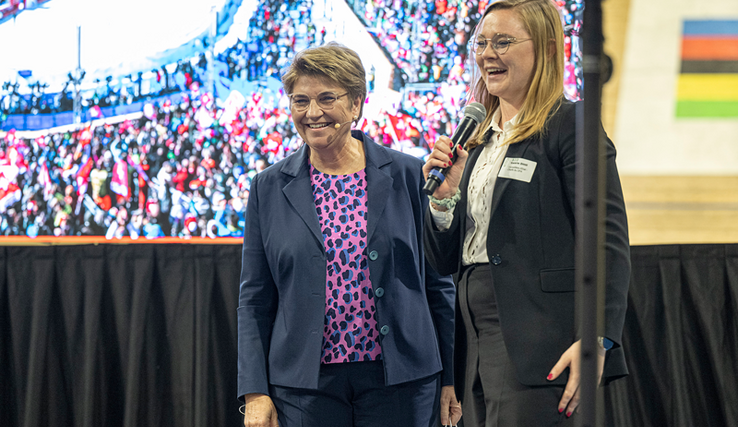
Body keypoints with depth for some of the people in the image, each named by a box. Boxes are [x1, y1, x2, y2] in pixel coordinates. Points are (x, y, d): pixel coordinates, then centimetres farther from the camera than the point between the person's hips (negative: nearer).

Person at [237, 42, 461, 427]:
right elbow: (255, 299, 7)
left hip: (401, 381, -1)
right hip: (305, 383, 1)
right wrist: (255, 393, -1)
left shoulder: (409, 175, 3)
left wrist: (450, 379, 4)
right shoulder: (269, 188, 6)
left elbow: (439, 283, 6)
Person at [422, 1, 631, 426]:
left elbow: (608, 245, -13)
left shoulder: (569, 126, -5)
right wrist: (443, 197, 0)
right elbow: (445, 262, 19)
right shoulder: (480, 140, 18)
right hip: (479, 352, 8)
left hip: (539, 351, -8)